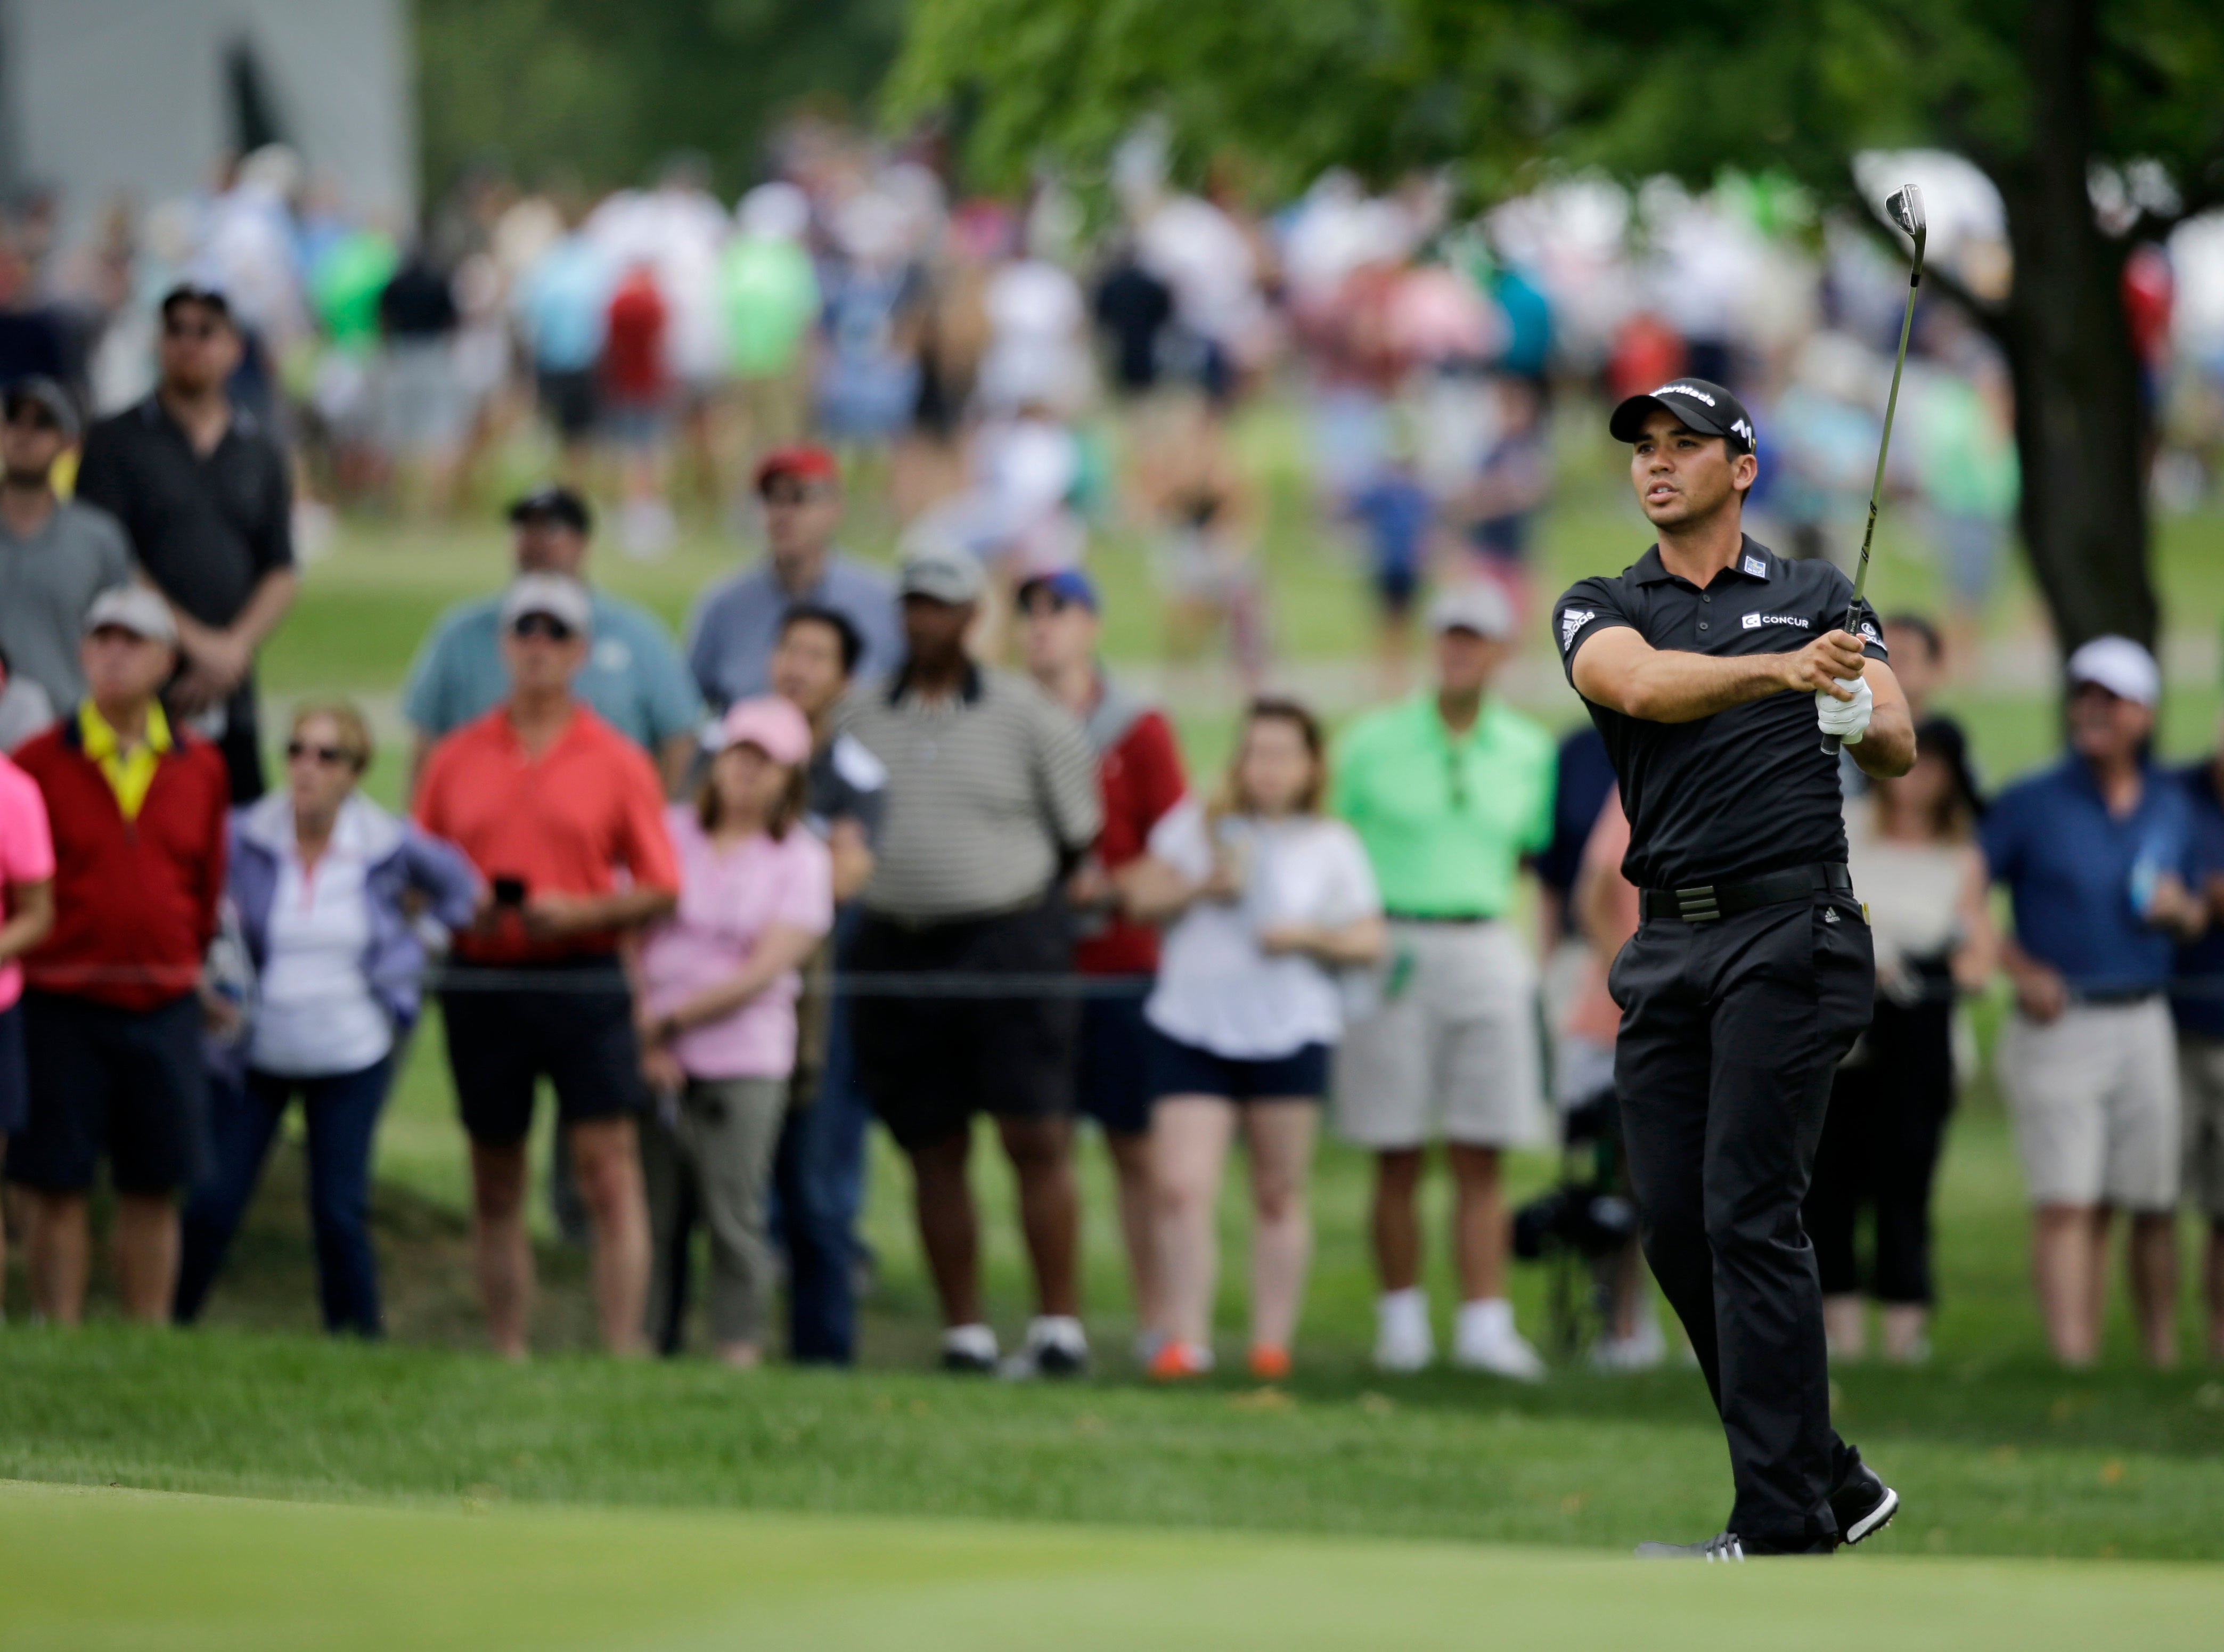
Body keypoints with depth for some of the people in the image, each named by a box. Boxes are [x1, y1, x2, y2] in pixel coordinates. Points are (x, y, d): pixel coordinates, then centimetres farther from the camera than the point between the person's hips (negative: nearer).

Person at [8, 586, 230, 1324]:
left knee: (153, 1189, 6)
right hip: (62, 1006, -2)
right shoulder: (38, 764, -4)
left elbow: (208, 883, 13)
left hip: (164, 1005, 3)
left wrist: (187, 959, 10)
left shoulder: (200, 767, 5)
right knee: (55, 1186, -1)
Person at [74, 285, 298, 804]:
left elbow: (282, 573, 14)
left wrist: (236, 647, -4)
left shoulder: (262, 450, 18)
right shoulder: (115, 443, 5)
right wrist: (195, 640, -11)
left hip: (231, 695, 4)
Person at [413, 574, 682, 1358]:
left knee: (609, 1173, -10)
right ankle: (508, 1354, 12)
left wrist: (579, 913, -14)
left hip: (583, 981, -2)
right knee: (496, 1188, 6)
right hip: (482, 986, 2)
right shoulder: (455, 759, 10)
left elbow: (659, 889, 2)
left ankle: (624, 1352, -12)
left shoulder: (618, 762, 5)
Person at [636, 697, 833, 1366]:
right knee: (651, 1216, 1)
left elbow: (764, 972, -4)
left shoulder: (801, 860, 3)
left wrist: (670, 1020, -6)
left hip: (744, 1063, -2)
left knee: (733, 1215, -5)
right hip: (655, 1060, 2)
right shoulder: (668, 833, 10)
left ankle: (739, 1349, -4)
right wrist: (643, 1027, -7)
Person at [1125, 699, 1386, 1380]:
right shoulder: (1196, 826, 10)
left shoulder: (1332, 847, 7)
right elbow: (1142, 898, 9)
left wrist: (1311, 938, -13)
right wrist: (1201, 888, -7)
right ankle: (1185, 1340, -8)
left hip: (1289, 1036, 0)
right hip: (1190, 1032, 0)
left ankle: (1272, 1341, 13)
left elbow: (1369, 941, 5)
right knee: (1181, 1189, -11)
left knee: (1278, 1196, 6)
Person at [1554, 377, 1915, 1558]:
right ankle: (1831, 1483, 15)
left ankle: (1781, 1527, -13)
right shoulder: (1599, 611, 12)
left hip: (1789, 929, -4)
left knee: (1749, 1214, -13)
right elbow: (1640, 684, -12)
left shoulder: (1818, 597, 9)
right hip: (1669, 945, 4)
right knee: (1676, 1230, 2)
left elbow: (1899, 747, 0)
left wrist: (1862, 715, -25)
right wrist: (1780, 670, -30)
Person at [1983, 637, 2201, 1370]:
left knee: (2155, 1205, 6)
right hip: (2058, 1026, -4)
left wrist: (2179, 911, -2)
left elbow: (2192, 919, 22)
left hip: (2143, 1026, 4)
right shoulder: (2031, 804, 0)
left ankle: (2163, 1359, 16)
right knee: (2069, 1205, -13)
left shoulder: (2170, 807, 13)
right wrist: (2020, 967, -12)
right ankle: (2073, 1364, -19)